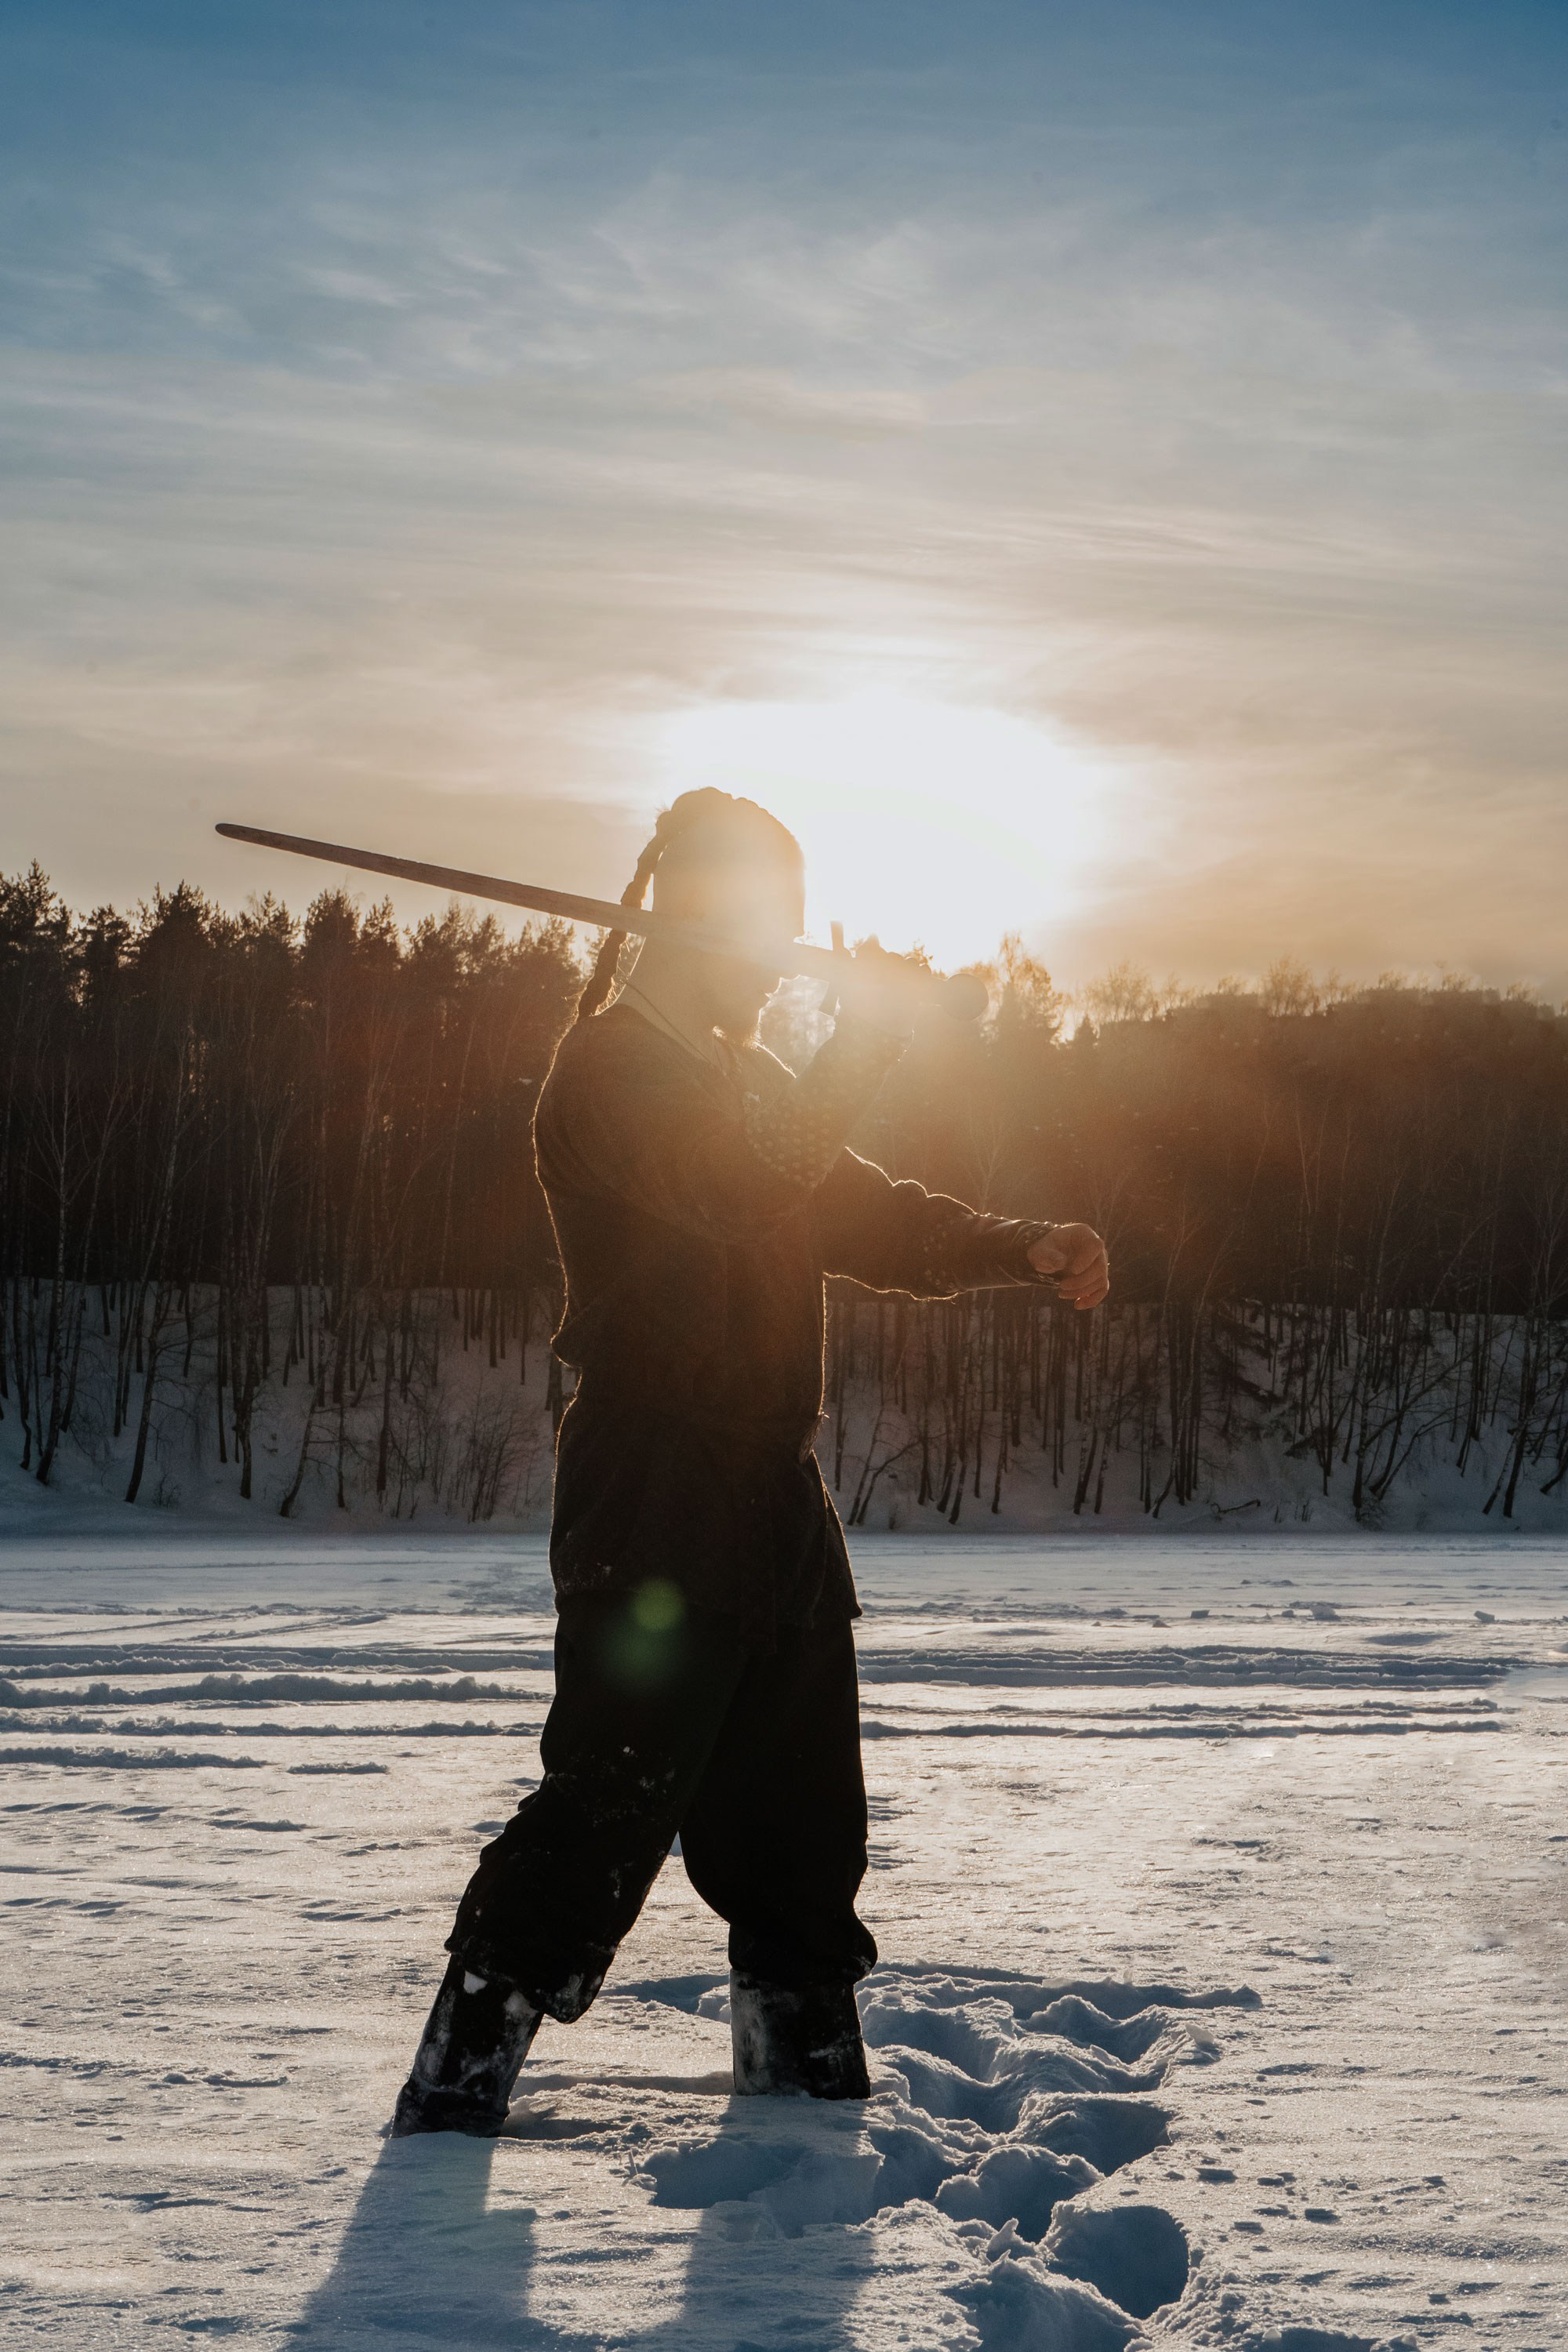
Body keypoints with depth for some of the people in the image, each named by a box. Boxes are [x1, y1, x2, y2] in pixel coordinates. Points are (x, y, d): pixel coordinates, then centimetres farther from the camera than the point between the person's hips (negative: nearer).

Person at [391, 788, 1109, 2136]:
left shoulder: (745, 1075, 21)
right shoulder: (611, 1067, -10)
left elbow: (867, 1218, 20)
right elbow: (747, 1192, -25)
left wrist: (1022, 1250, 5)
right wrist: (867, 1038, -16)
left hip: (771, 1492, 9)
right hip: (653, 1491, -9)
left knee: (800, 1806, 14)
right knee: (614, 1799, -11)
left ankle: (806, 2068, 28)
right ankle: (456, 2089, -2)